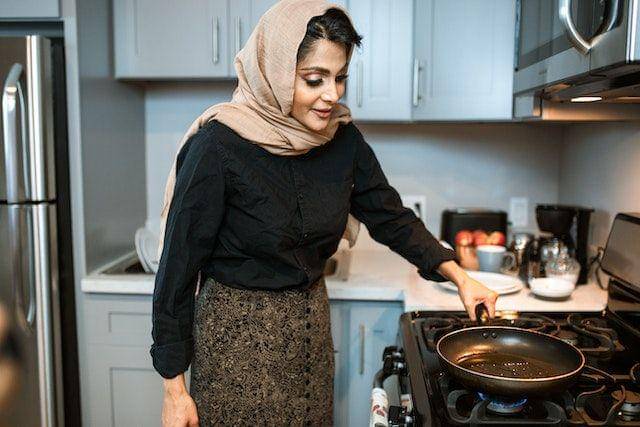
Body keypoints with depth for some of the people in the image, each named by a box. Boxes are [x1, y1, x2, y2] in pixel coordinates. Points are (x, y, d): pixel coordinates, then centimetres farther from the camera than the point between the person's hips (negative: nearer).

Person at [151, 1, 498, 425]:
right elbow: (179, 266, -16)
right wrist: (174, 389, -13)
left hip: (311, 325, 5)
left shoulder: (343, 139, -6)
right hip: (237, 332, -5)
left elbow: (392, 218, 6)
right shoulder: (219, 144, -21)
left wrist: (459, 275, -4)